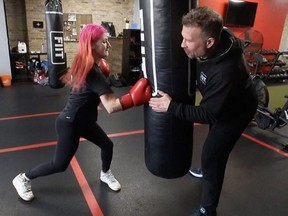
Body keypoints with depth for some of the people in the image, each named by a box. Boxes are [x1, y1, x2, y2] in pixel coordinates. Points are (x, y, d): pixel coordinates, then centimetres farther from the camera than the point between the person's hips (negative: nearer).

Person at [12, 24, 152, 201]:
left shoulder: (85, 64, -2)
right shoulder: (93, 72, -30)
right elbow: (111, 106, -38)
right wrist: (134, 98, -44)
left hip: (84, 120, 9)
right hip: (70, 124, -9)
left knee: (107, 145, 13)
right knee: (60, 165, 7)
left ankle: (105, 174, 40)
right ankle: (24, 178, 29)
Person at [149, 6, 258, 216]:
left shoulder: (226, 71, -44)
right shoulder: (214, 35, -21)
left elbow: (208, 114, -32)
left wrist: (171, 106, -35)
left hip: (235, 110, -8)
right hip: (218, 103, 8)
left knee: (211, 155, -3)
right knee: (213, 147, 29)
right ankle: (210, 172, 57)